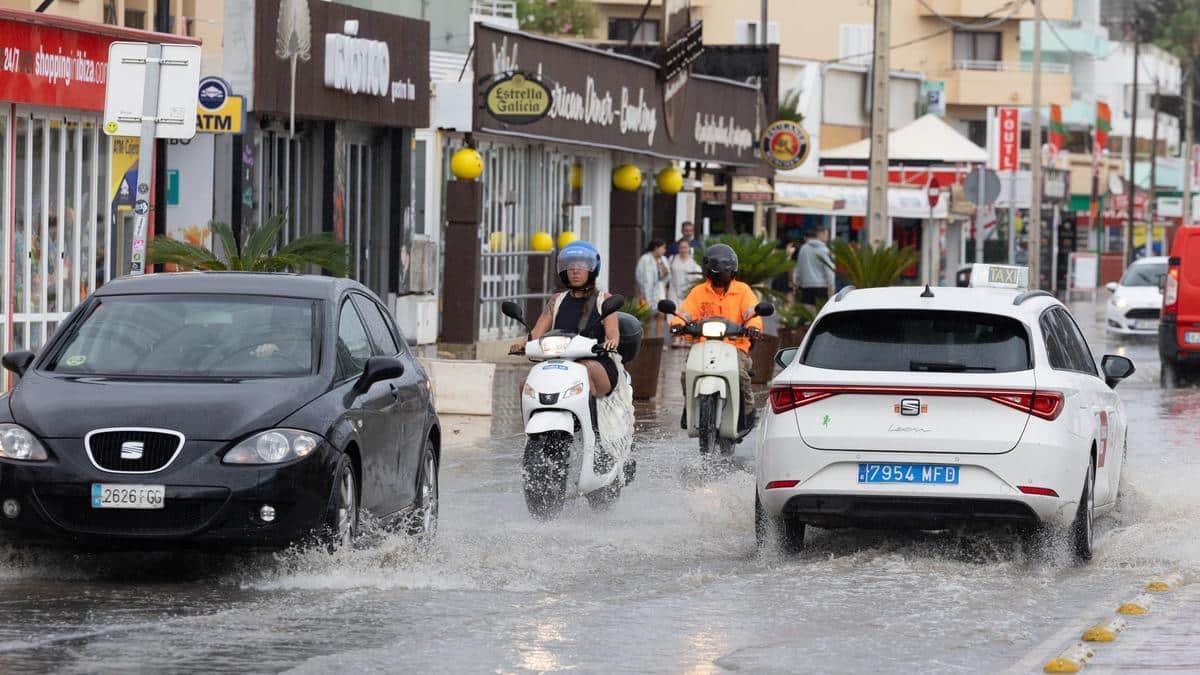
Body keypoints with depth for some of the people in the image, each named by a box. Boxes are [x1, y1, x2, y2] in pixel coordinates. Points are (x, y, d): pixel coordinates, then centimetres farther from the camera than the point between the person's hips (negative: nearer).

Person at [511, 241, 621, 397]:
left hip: (598, 366, -4)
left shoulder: (603, 300, 10)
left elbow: (613, 332, -5)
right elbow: (537, 332, 11)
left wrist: (612, 341, -31)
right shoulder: (557, 300, 20)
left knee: (585, 368, -38)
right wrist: (523, 344, -13)